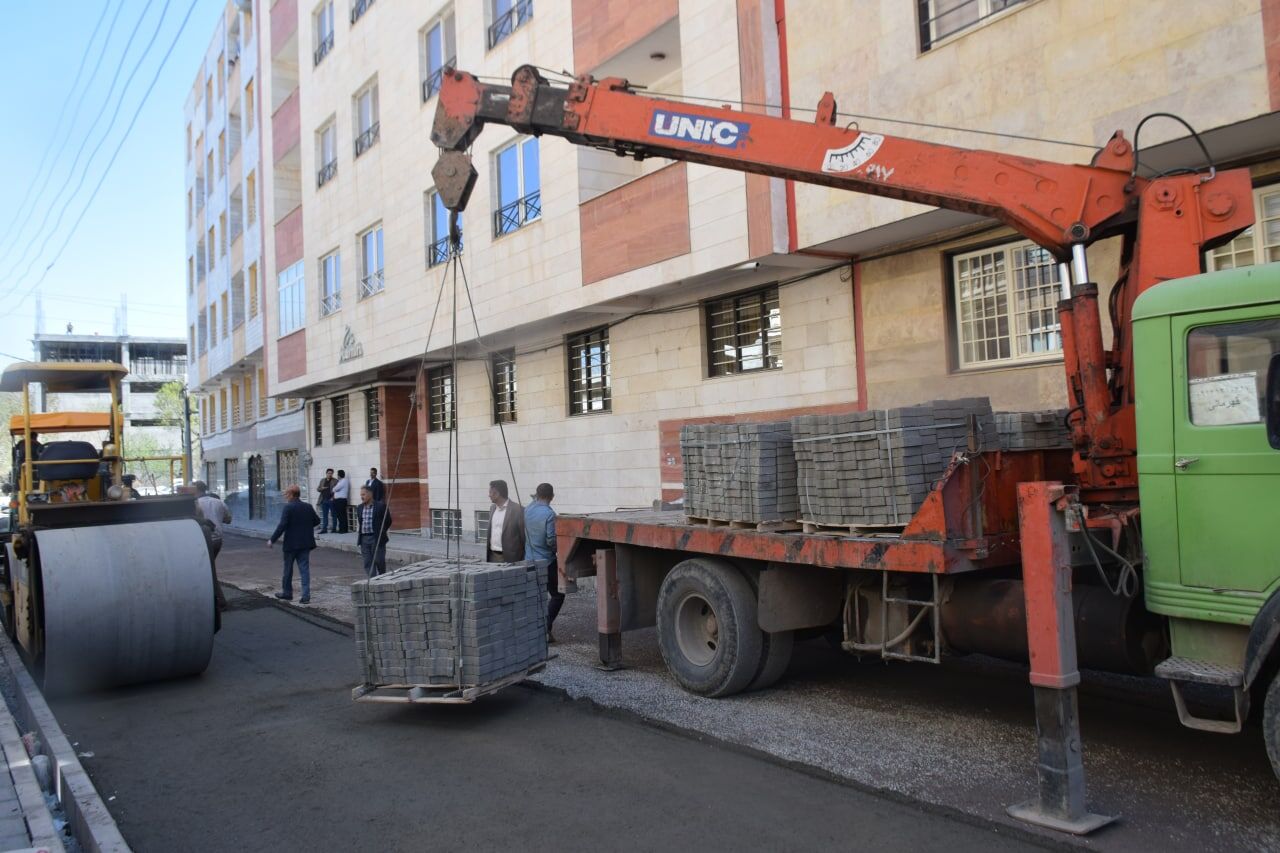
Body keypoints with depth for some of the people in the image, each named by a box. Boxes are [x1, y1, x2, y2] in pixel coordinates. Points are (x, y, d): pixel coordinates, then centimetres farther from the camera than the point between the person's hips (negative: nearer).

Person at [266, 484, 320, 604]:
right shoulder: (309, 507, 3)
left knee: (288, 569, 12)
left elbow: (282, 526, -19)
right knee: (304, 569, 4)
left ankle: (287, 593, 26)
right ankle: (306, 596, -2)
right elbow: (317, 521, 12)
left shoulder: (288, 508, -14)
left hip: (291, 544, -4)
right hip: (305, 543, 4)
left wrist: (272, 540, -14)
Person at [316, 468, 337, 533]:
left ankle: (334, 528, 5)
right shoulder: (322, 481, 16)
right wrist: (322, 488, -6)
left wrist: (333, 497, -16)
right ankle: (324, 529, 9)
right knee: (324, 515, 6)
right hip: (324, 500, 5)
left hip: (331, 500, -5)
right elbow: (318, 489, 16)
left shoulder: (335, 481, 0)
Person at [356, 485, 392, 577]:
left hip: (377, 538, -5)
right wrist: (358, 530, 8)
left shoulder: (381, 506, -7)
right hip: (364, 539, 5)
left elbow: (388, 521, -1)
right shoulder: (360, 507, 10)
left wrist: (381, 533, 2)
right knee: (368, 563, 3)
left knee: (379, 561, 2)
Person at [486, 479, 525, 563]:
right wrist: (487, 555, 14)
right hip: (492, 556, 6)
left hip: (509, 558, -6)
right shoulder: (492, 509, 12)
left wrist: (523, 561, -8)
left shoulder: (517, 510, -11)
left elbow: (524, 536, -8)